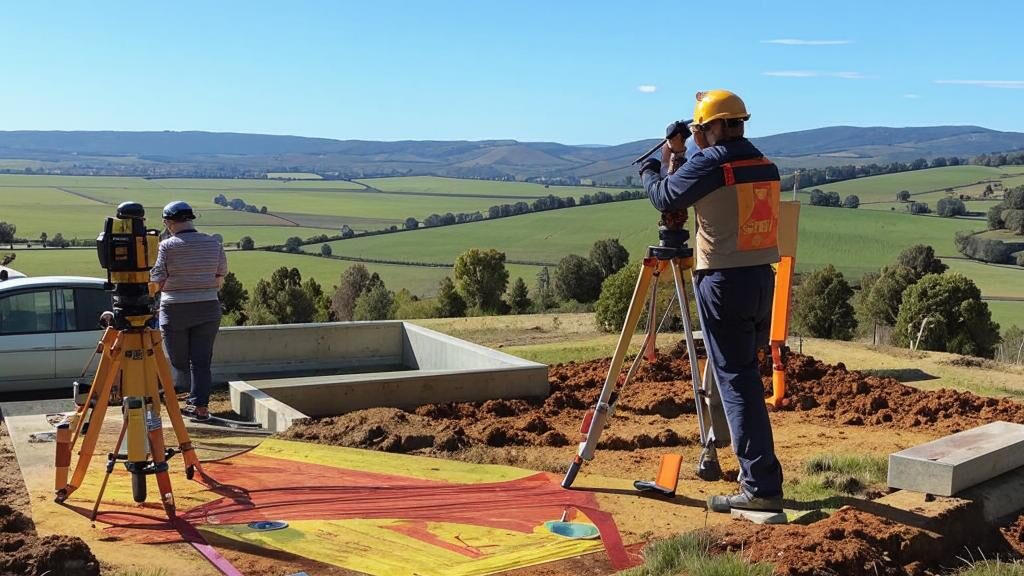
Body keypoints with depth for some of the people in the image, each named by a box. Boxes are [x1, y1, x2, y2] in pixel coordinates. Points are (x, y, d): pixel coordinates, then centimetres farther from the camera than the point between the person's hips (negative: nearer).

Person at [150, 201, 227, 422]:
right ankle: (200, 405, 5)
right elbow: (220, 279, 4)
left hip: (175, 310, -3)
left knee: (178, 359, 12)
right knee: (201, 359, 7)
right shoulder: (214, 244, 1)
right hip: (208, 308, 3)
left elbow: (158, 282, -7)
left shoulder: (167, 246, -9)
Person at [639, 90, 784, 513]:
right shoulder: (765, 166, 12)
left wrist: (649, 169, 18)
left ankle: (761, 487, -7)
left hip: (724, 283, -8)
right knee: (746, 375, 18)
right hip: (762, 278, 8)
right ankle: (757, 474, 27)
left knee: (736, 382, -6)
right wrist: (679, 161, 25)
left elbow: (665, 197, -3)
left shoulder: (709, 164, -12)